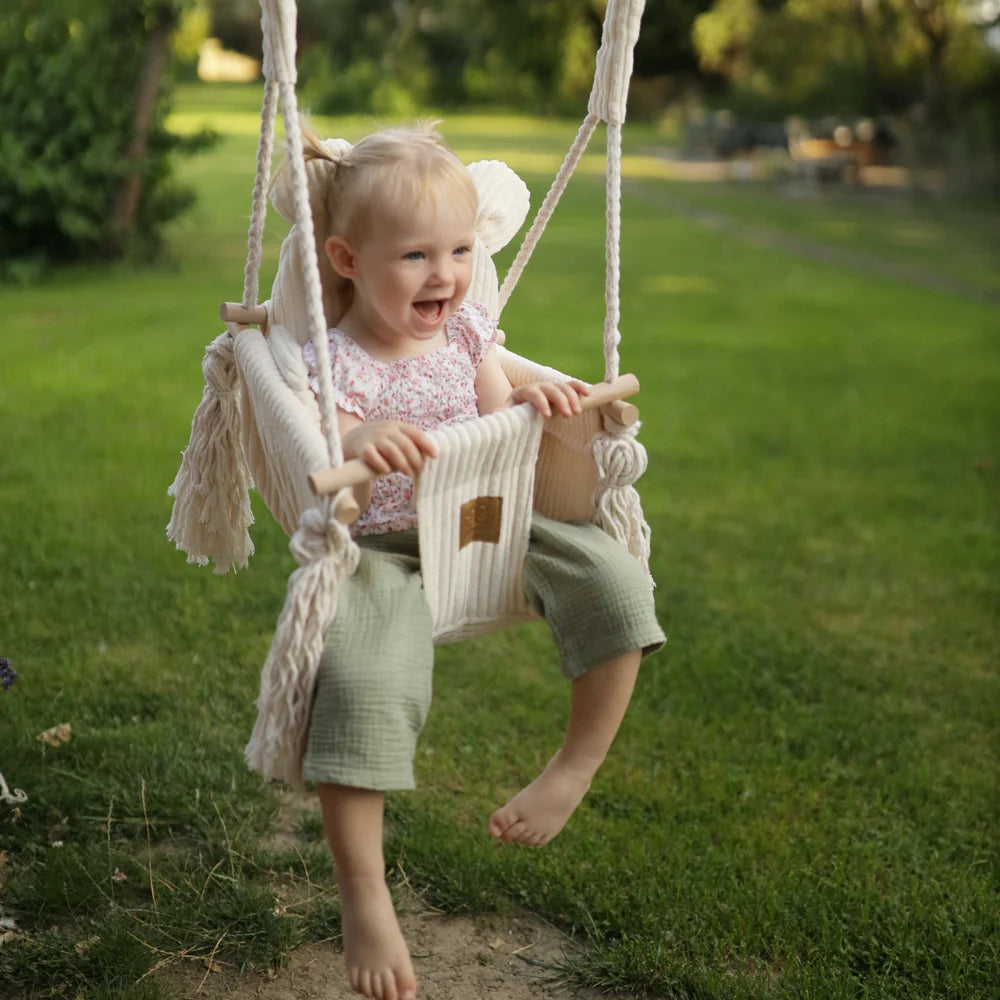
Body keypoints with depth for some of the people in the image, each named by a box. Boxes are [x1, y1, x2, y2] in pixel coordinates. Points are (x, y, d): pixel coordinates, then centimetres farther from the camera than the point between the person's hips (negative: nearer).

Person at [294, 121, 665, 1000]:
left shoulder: (467, 329, 4)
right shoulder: (334, 364, -13)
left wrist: (530, 403, -11)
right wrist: (357, 445, -45)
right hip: (381, 547, -5)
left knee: (615, 581, -14)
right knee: (362, 683, -31)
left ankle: (579, 764, 4)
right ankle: (364, 900, -17)